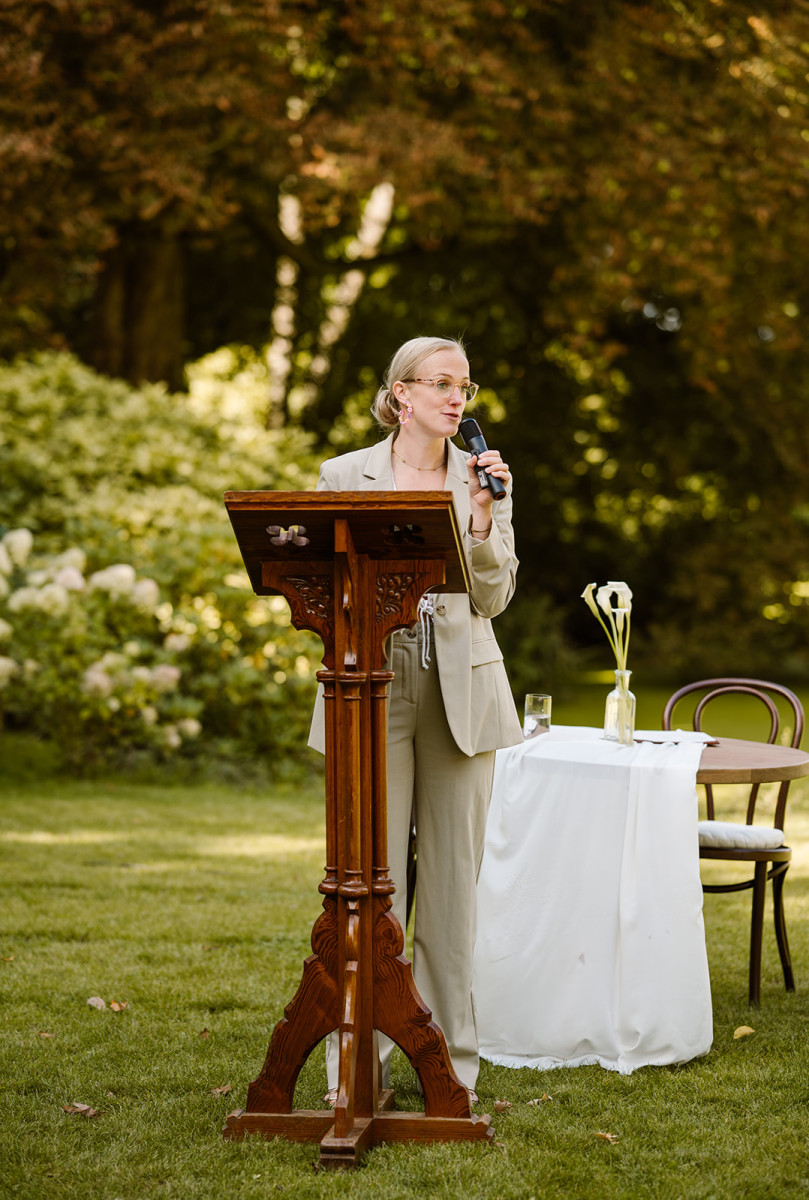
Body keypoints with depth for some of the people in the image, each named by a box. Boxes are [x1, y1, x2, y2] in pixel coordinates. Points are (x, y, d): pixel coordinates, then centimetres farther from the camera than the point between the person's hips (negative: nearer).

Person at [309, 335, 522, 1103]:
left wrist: (482, 514, -11)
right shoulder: (344, 476, 5)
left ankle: (448, 1057, 16)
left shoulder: (483, 477, 8)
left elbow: (493, 597, 1)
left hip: (462, 693, 2)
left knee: (454, 876, 5)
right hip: (373, 688, -2)